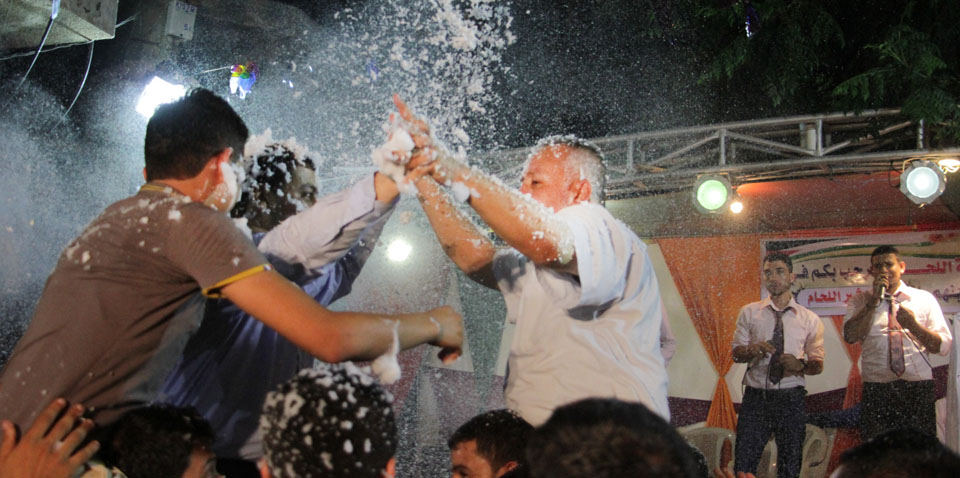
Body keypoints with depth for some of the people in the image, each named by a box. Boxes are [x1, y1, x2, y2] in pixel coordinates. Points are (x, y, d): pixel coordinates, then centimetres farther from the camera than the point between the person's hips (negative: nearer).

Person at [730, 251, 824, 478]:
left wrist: (800, 364, -17)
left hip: (792, 399, 0)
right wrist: (753, 350, -17)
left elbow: (818, 364, 6)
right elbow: (736, 353, 6)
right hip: (755, 397, 0)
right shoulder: (749, 312, 7)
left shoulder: (809, 319, 5)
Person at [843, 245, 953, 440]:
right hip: (877, 389, 0)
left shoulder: (924, 299, 10)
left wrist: (912, 325, -13)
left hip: (919, 387, 0)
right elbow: (851, 336, -7)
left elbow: (943, 346, 3)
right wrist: (874, 301, -9)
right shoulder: (860, 302, 10)